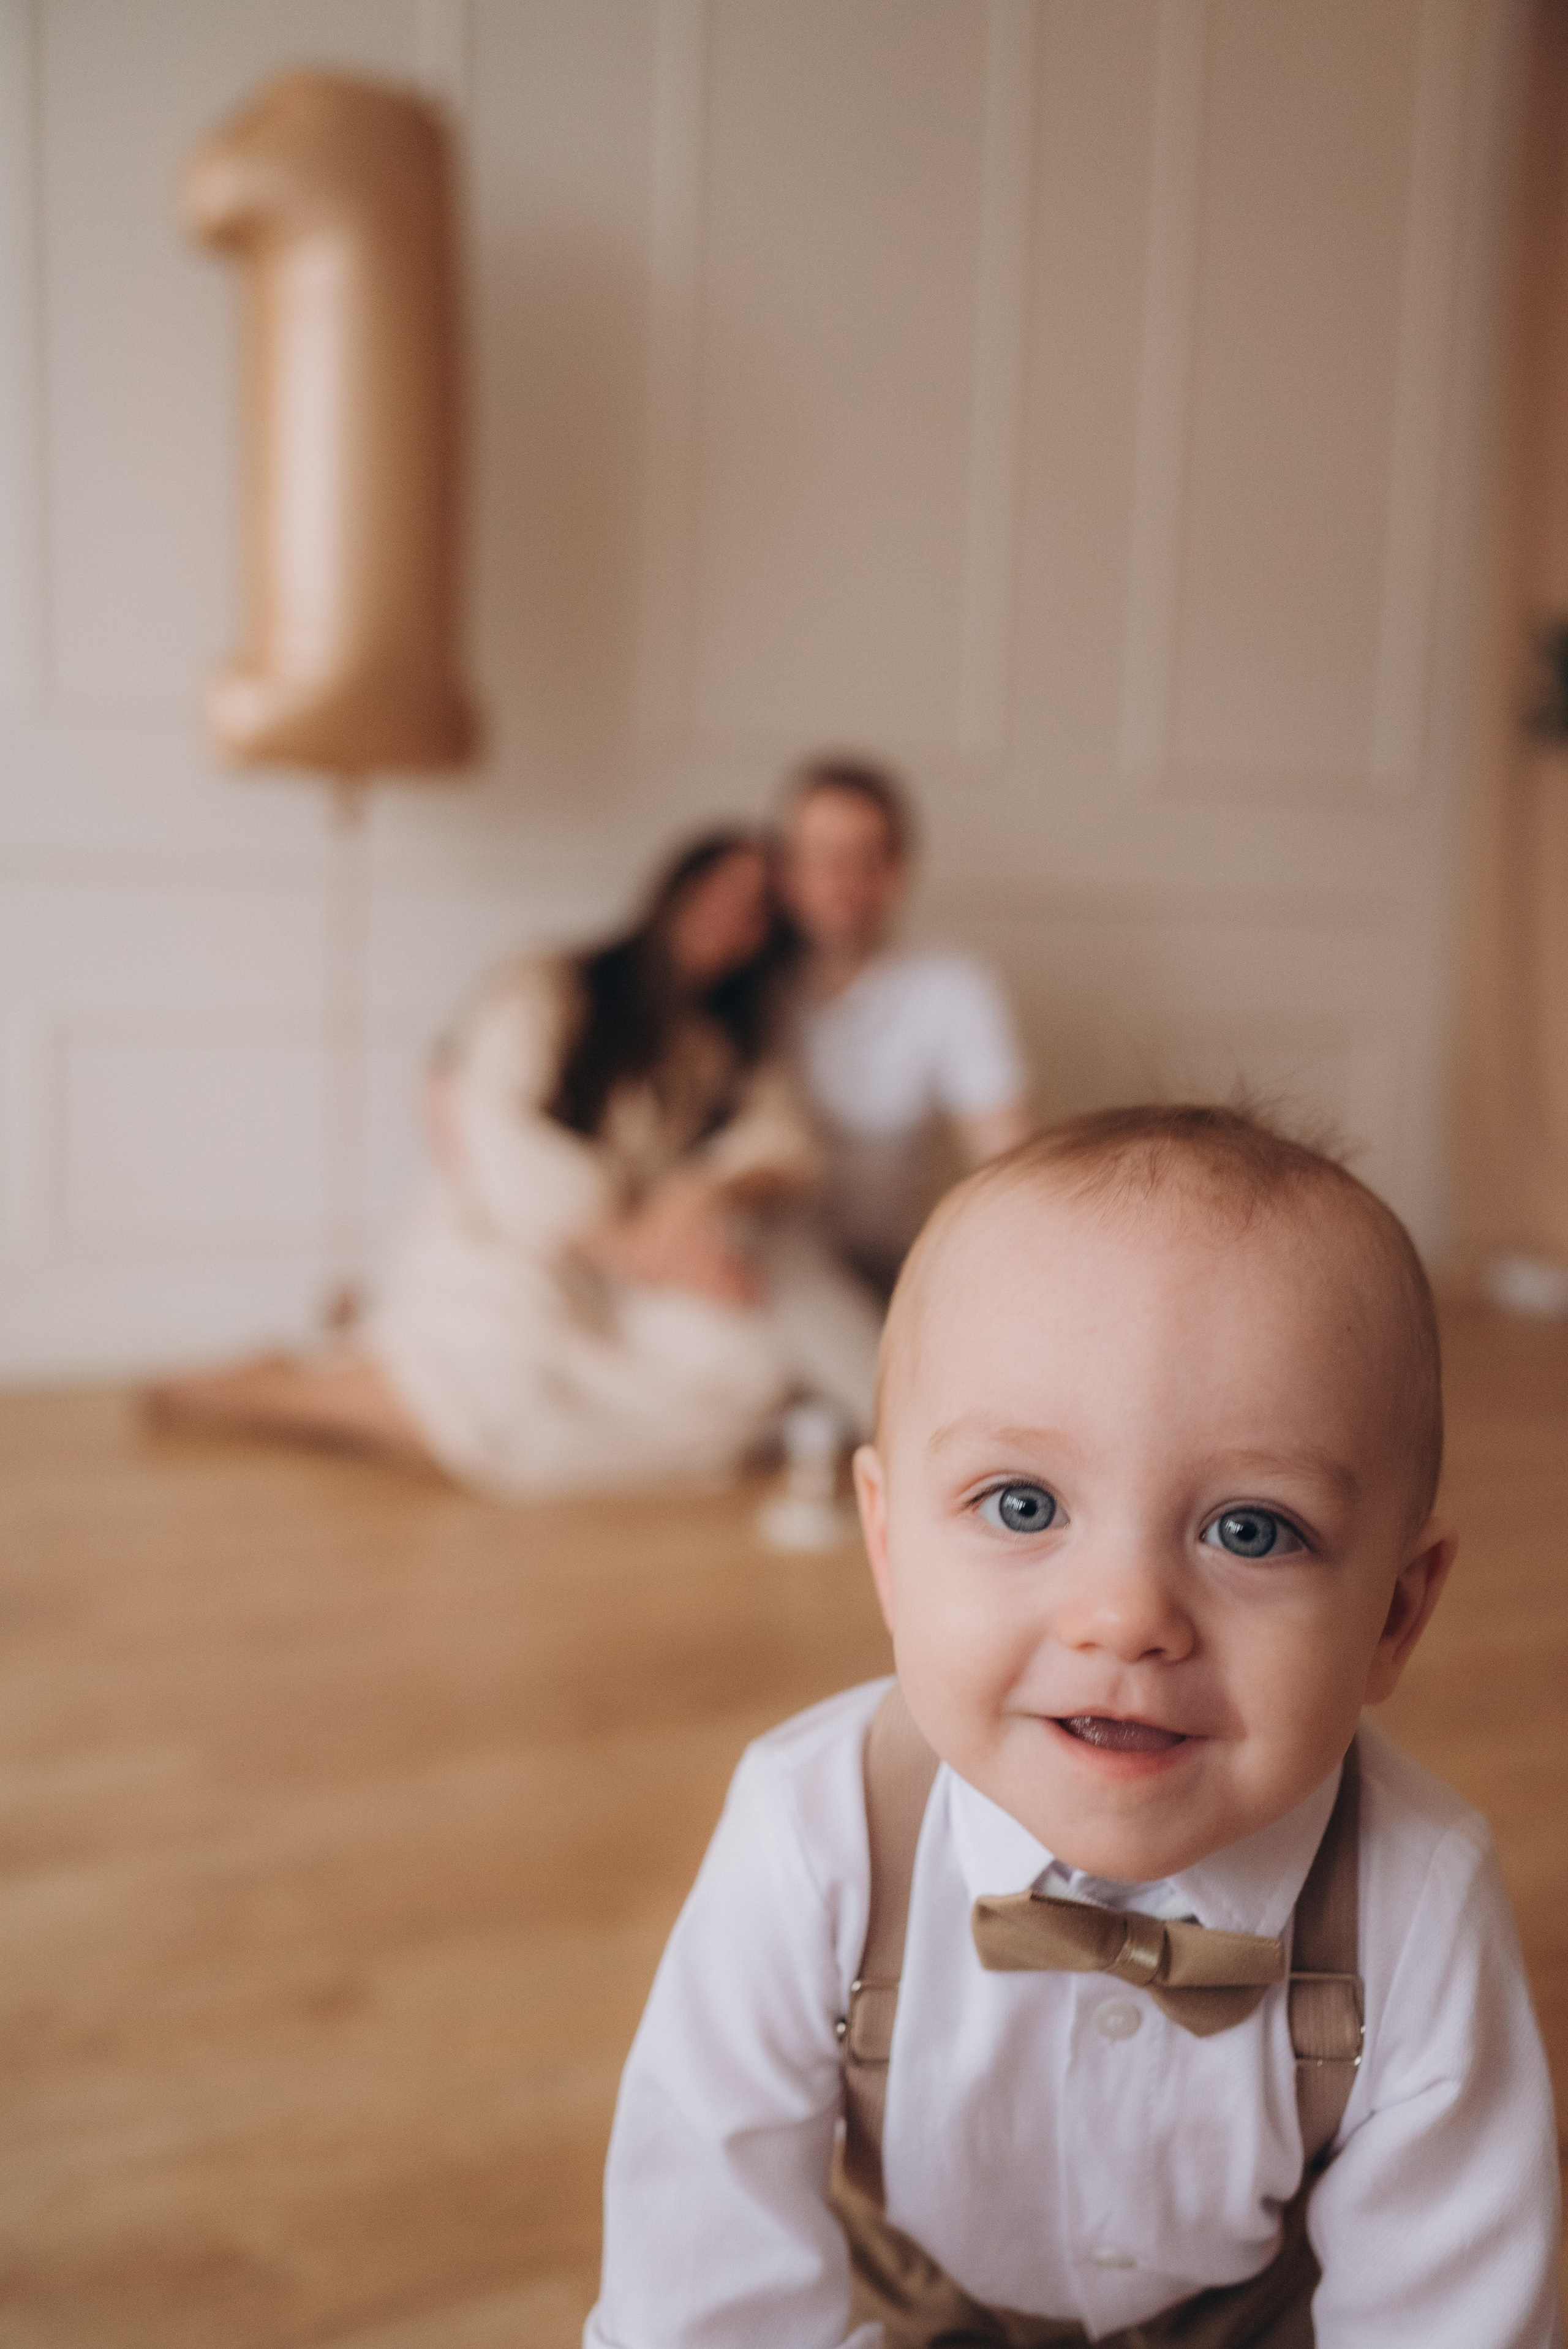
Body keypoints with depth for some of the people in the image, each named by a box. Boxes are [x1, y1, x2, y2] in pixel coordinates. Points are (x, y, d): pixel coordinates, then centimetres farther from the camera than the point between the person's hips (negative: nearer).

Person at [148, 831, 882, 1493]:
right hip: (505, 1268, -5)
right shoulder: (546, 991, -2)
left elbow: (784, 1144, -1)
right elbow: (499, 1134, -14)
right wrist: (627, 1240, -25)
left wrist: (710, 1192, -23)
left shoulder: (733, 1047, 15)